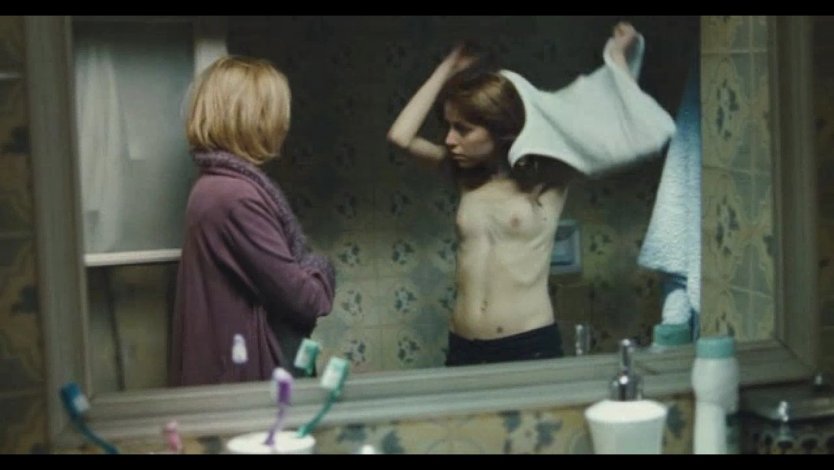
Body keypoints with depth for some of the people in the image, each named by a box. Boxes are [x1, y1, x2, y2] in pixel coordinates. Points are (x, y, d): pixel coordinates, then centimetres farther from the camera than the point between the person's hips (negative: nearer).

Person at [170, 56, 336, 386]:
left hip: (239, 361, 10)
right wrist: (322, 275, 0)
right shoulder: (236, 197, -22)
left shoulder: (220, 185, 9)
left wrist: (310, 272, -3)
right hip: (248, 371, -10)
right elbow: (297, 296, -19)